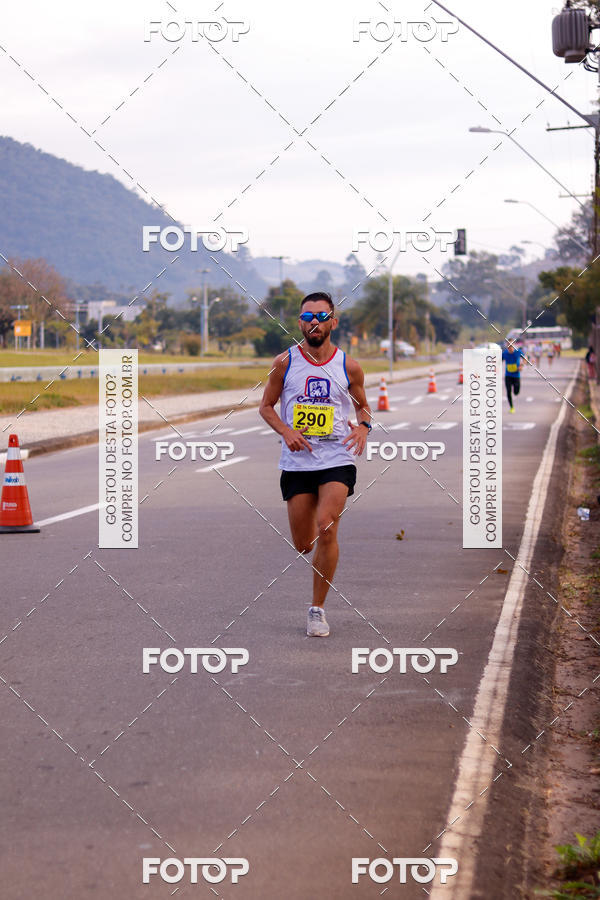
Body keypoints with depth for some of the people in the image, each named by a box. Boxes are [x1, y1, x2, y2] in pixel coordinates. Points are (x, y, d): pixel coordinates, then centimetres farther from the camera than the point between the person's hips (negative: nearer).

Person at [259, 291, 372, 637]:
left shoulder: (349, 367, 2)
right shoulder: (285, 362, 1)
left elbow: (362, 404, 17)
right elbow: (266, 406, 9)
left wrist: (363, 425, -5)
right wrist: (286, 431, -9)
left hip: (337, 458, -1)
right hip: (297, 461, 1)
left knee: (326, 529, -19)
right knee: (303, 545, 4)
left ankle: (318, 609, -6)